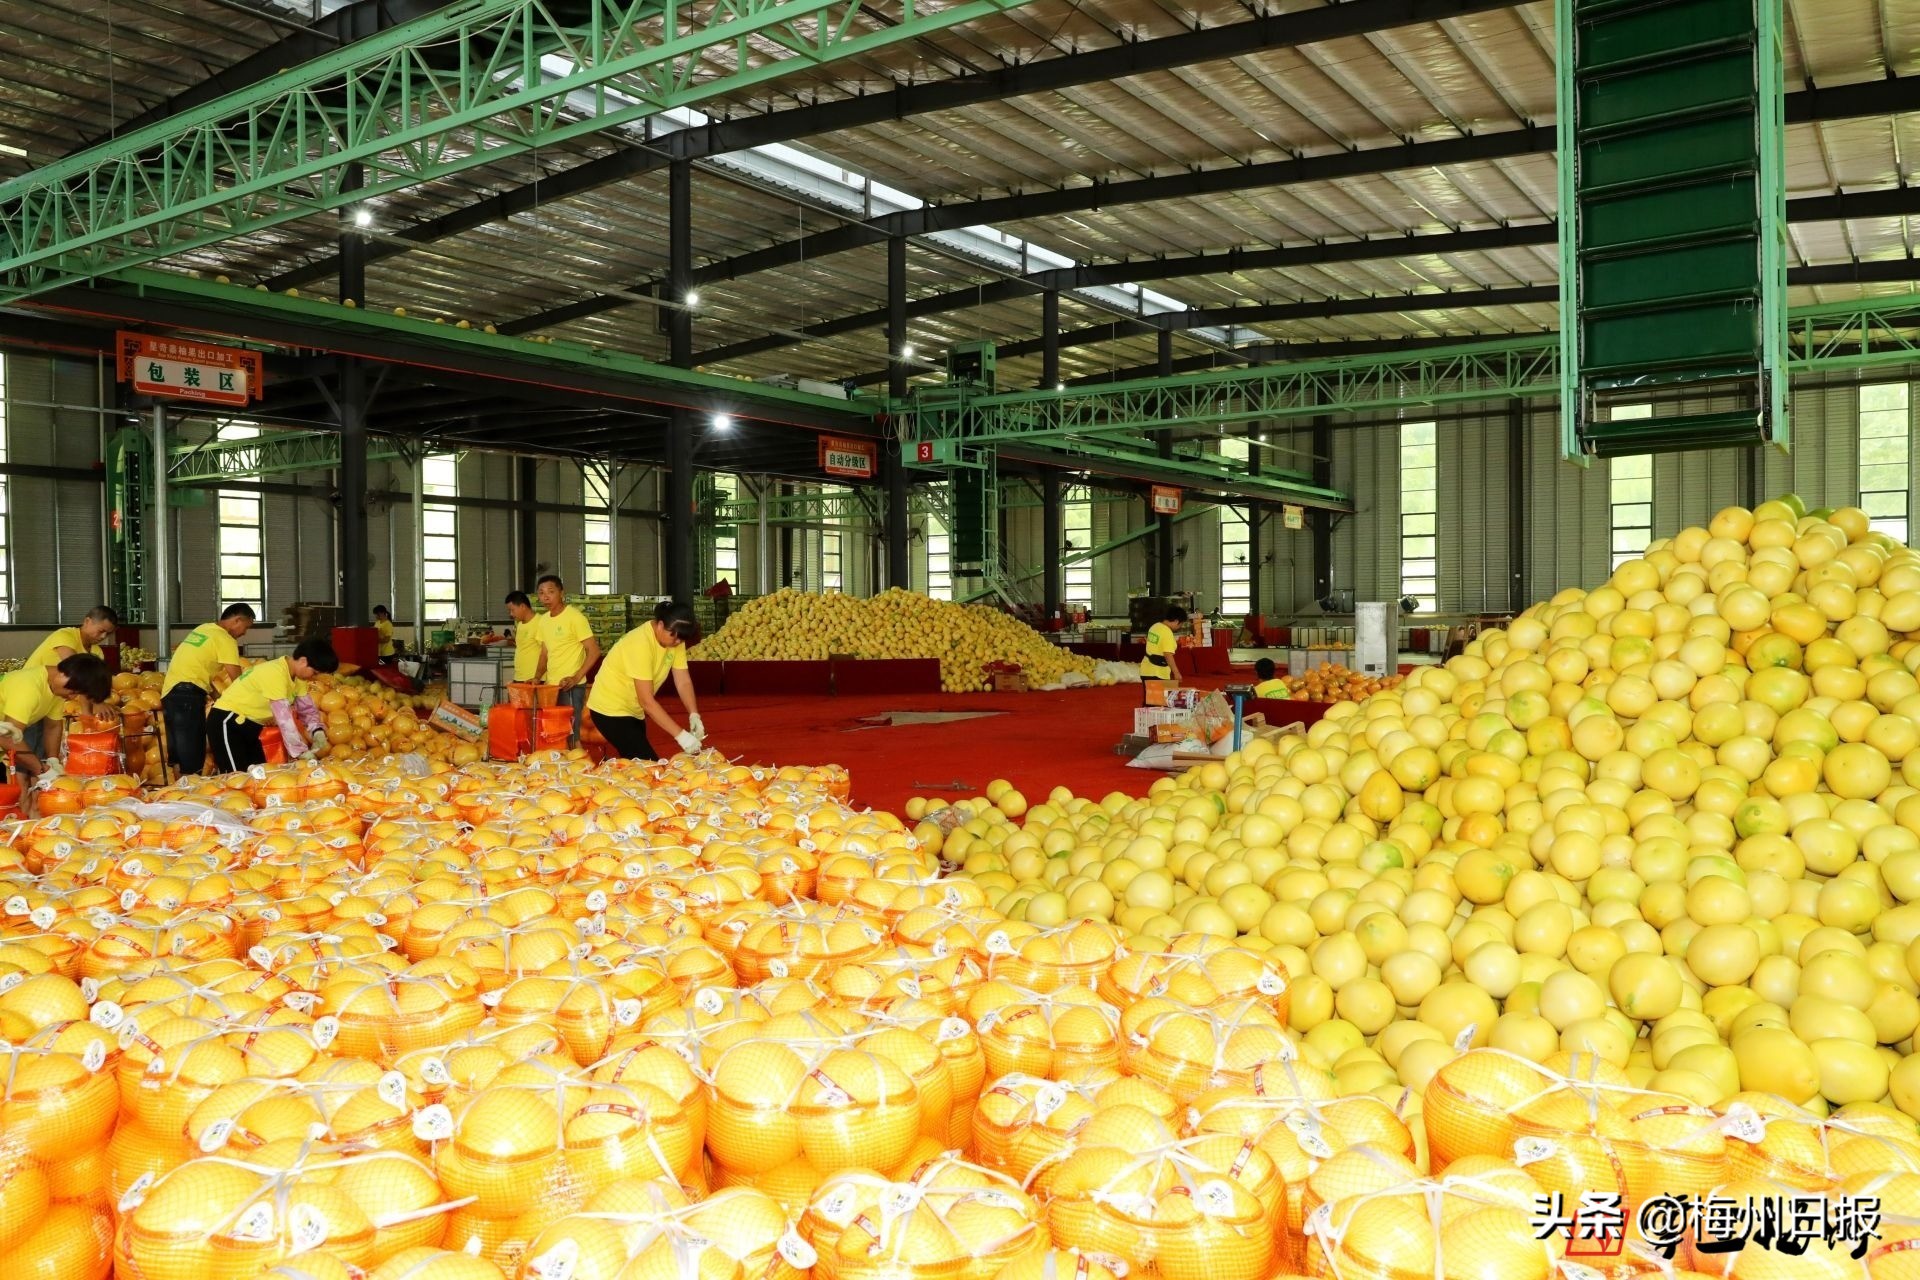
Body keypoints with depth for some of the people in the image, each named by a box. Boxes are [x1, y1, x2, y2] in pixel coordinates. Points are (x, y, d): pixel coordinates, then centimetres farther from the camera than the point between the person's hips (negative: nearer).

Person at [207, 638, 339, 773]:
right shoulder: (275, 674, -29)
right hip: (227, 721, -9)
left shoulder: (296, 675, -1)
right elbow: (285, 719, -31)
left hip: (250, 724, 10)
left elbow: (307, 707, 6)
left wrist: (317, 731, -13)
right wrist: (302, 752, -30)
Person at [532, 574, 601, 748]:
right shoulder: (543, 620, 11)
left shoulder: (574, 617, -12)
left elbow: (594, 651, -14)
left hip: (570, 686, -8)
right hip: (551, 685, 8)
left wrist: (576, 678, -19)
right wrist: (537, 677, 6)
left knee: (571, 735, -5)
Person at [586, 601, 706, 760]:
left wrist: (694, 715, -22)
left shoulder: (675, 638, -6)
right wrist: (680, 735, -33)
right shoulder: (641, 644, -30)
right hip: (611, 709, -8)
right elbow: (647, 701, -31)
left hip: (633, 710, 8)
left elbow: (684, 682, -6)